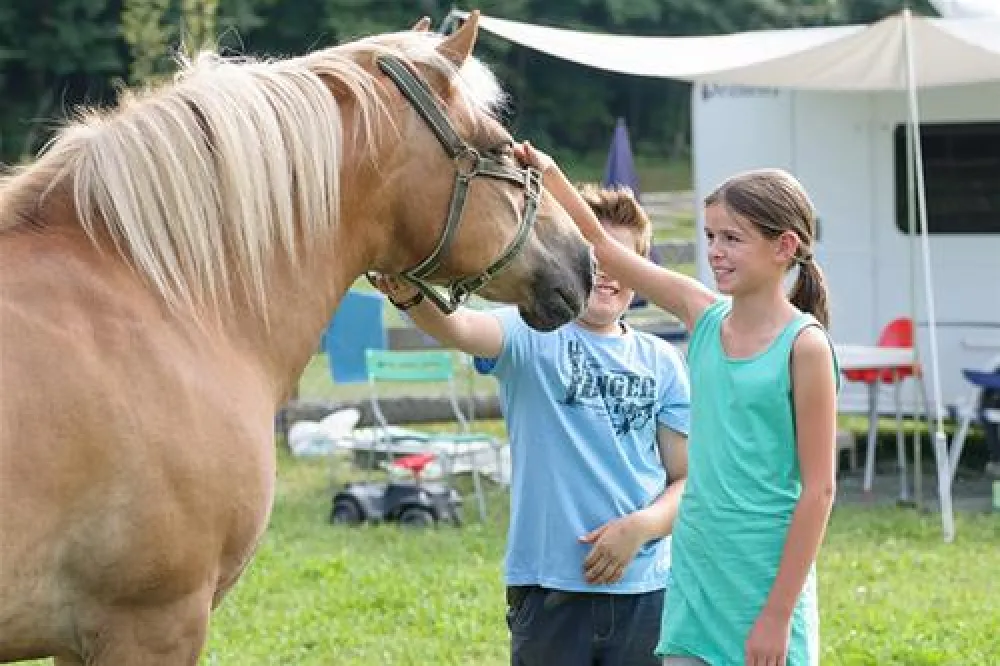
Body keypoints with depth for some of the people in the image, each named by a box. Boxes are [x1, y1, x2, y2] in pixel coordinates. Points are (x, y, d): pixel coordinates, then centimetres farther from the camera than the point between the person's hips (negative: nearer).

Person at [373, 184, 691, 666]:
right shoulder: (532, 338, -2)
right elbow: (460, 328, -23)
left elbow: (688, 478, 8)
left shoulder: (661, 363, 6)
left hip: (643, 590, 2)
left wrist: (641, 527, -11)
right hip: (548, 589, -2)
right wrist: (413, 298, -45)